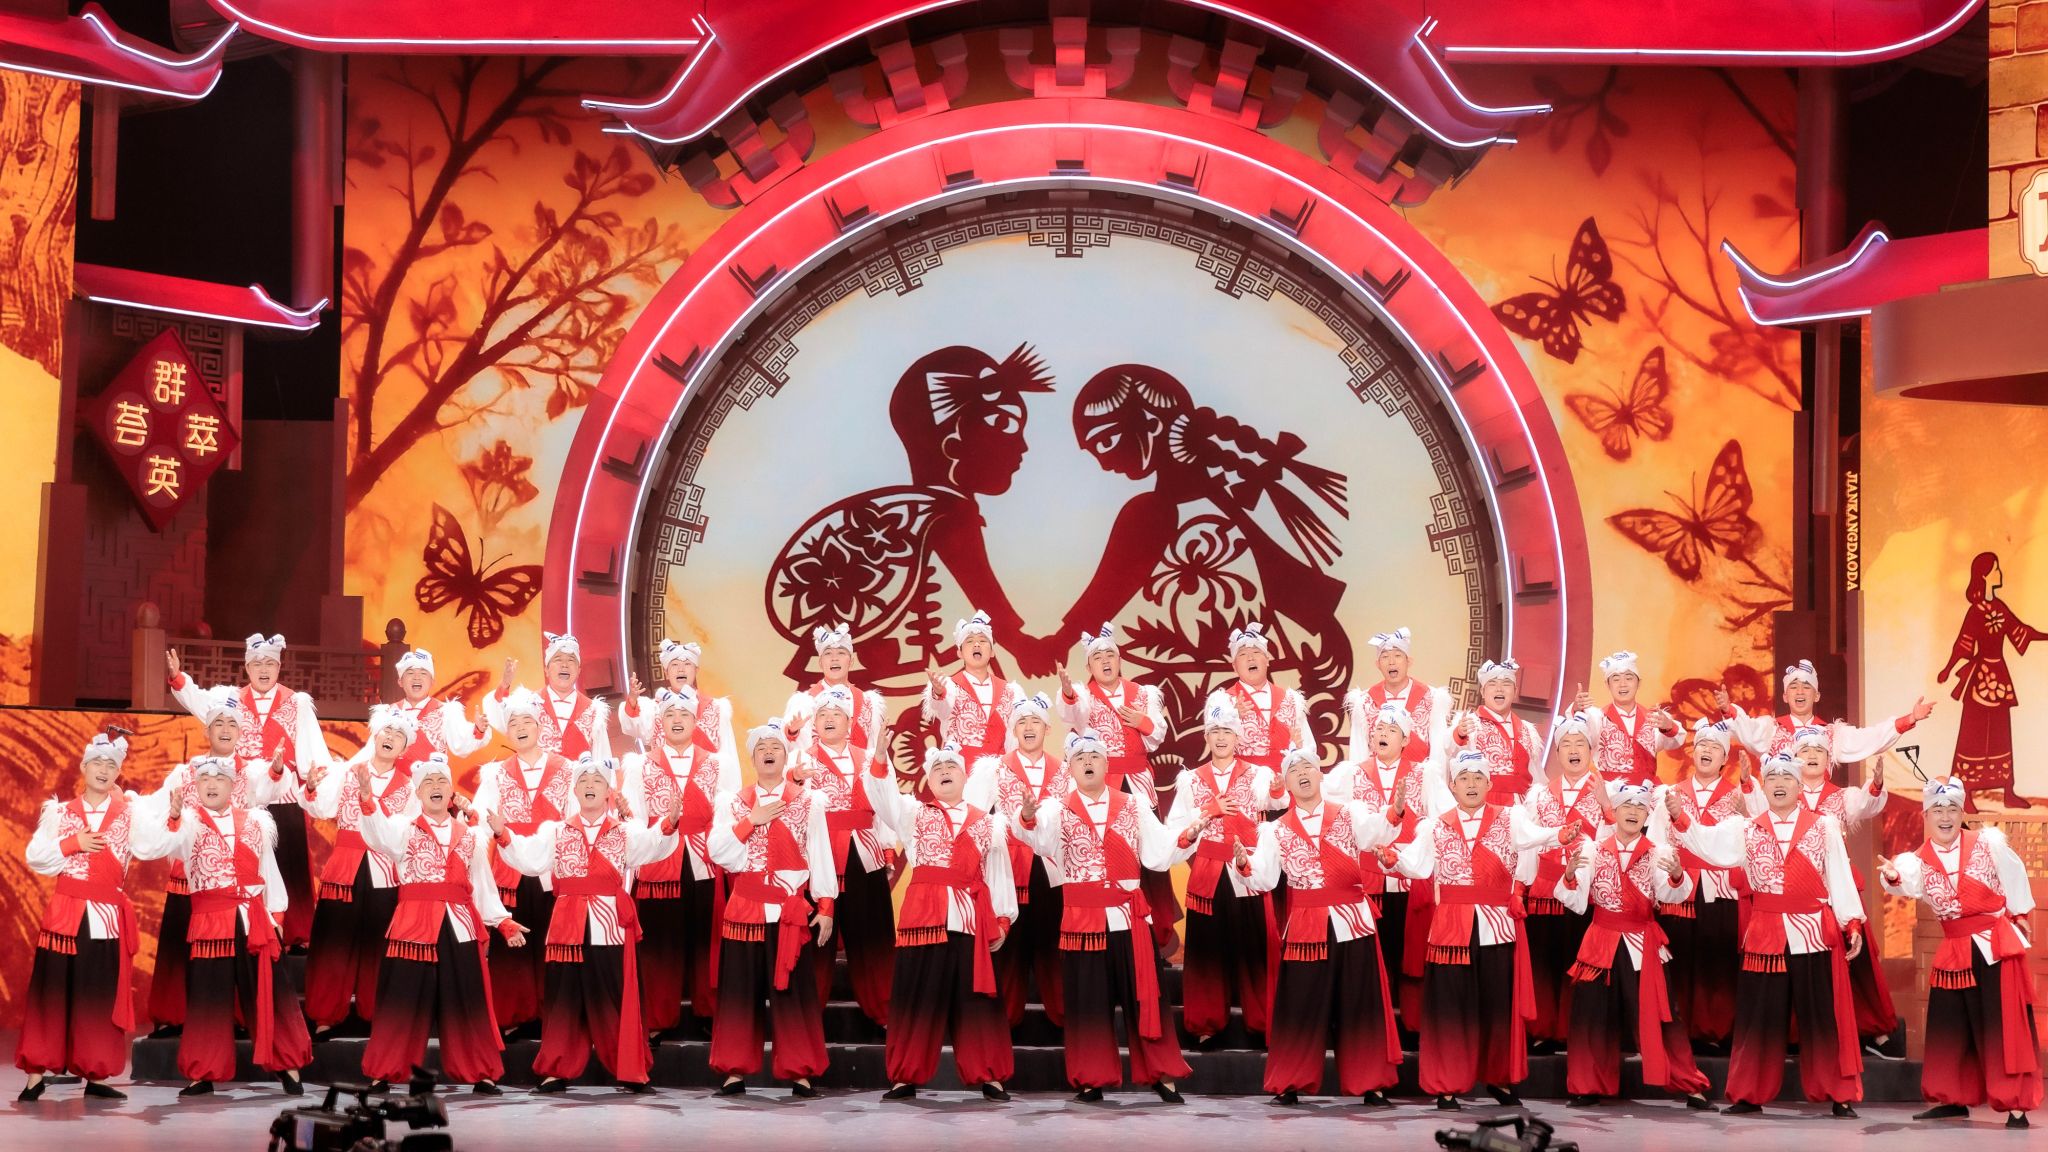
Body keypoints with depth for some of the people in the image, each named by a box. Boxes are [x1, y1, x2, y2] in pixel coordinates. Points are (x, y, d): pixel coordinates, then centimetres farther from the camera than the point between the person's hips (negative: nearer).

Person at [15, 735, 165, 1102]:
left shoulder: (129, 811, 6)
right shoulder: (60, 812, 8)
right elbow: (35, 857, 1)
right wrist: (73, 844, -10)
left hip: (108, 917, 0)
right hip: (65, 912, 0)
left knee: (101, 997, 2)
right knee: (52, 993, 0)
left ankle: (95, 1076, 8)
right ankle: (37, 1073, 4)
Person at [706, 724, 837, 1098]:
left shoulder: (809, 801, 4)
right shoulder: (732, 802, 8)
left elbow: (821, 857, 2)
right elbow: (719, 853, -3)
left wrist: (825, 907, -3)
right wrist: (752, 820, -10)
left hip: (792, 910, -1)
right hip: (745, 909, 1)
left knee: (793, 990, -1)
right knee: (740, 989, 3)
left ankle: (800, 1071, 4)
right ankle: (735, 1069, 9)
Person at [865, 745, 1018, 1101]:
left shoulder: (987, 824, 15)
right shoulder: (914, 813, 12)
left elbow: (999, 874, 13)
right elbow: (884, 797, -6)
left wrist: (1003, 919, 7)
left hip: (971, 917, 1)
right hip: (924, 914, -1)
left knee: (974, 997, 1)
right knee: (919, 996, 1)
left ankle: (989, 1075, 7)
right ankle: (905, 1076, 7)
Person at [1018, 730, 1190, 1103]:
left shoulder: (1133, 805, 8)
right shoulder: (1059, 811, 2)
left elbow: (1156, 855, 5)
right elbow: (1043, 840, -21)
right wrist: (1029, 818, -41)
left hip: (1128, 915, 1)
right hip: (1082, 917, -1)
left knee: (1143, 994, 3)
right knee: (1088, 1000, 3)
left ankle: (1162, 1073, 11)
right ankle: (1091, 1078, 12)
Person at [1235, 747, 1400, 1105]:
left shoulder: (1349, 813, 5)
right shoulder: (1277, 830, 9)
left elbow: (1376, 831, -16)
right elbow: (1265, 879, 0)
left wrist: (1395, 811, -37)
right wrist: (1244, 864, -21)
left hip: (1353, 921, 0)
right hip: (1304, 926, 0)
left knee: (1359, 1007, 3)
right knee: (1300, 1009, 2)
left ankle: (1371, 1084, 10)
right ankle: (1289, 1085, 10)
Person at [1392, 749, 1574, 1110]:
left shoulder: (1508, 818, 5)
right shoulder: (1436, 827, 9)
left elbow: (1532, 835, -15)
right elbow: (1419, 866, -1)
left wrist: (1560, 836, -36)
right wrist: (1393, 856, -21)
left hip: (1497, 923, 0)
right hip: (1452, 926, 0)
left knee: (1498, 1005, 6)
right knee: (1451, 1006, 1)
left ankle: (1499, 1079, 21)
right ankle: (1446, 1085, 8)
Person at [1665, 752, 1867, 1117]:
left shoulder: (1823, 826, 6)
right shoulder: (1747, 830, 10)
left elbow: (1840, 877, 3)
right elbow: (1708, 843, -5)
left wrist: (1852, 924, -4)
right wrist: (1679, 819, -20)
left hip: (1816, 933, -1)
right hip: (1765, 934, 1)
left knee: (1823, 1017, 1)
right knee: (1761, 1018, 5)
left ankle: (1841, 1095, 7)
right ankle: (1750, 1095, 13)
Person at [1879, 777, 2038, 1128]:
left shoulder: (1987, 843, -4)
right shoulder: (1919, 861, -2)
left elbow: (2014, 874, 10)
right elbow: (1907, 885, -23)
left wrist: (2020, 913, 12)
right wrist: (1892, 877, -46)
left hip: (1997, 944, -3)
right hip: (1954, 951, 3)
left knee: (2003, 1026, -5)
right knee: (1951, 1027, 8)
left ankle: (2016, 1105, -3)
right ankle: (1956, 1099, 21)